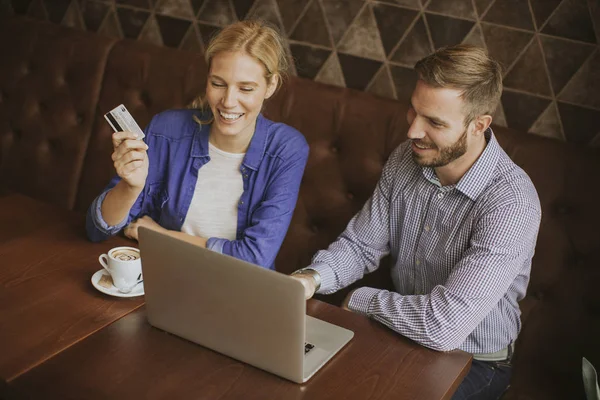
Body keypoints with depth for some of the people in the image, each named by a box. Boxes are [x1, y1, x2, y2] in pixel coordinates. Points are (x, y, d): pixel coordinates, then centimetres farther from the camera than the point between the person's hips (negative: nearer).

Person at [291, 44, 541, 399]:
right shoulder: (406, 159, -8)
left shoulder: (512, 203, -30)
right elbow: (360, 244, 1)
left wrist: (359, 300, -18)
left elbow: (444, 326, -34)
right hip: (401, 331, 6)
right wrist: (313, 277, -20)